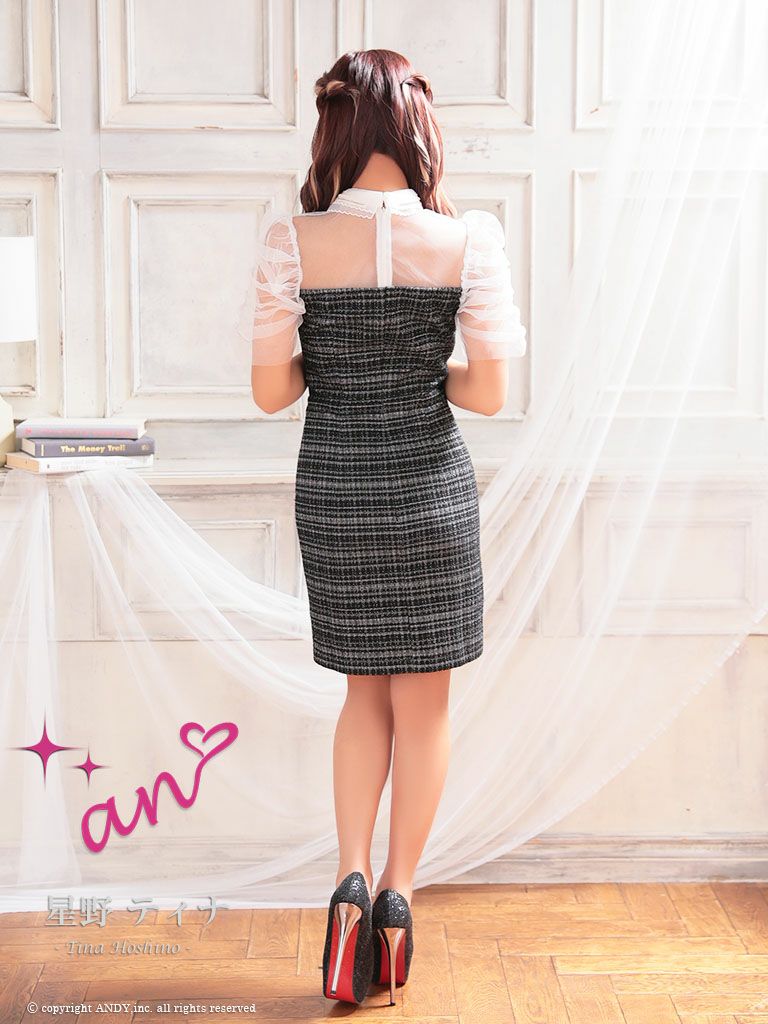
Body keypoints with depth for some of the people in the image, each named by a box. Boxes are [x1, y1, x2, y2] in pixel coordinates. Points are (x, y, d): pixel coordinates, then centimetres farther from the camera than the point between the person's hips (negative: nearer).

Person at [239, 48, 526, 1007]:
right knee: (422, 702, 13)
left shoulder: (291, 240, -10)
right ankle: (396, 899, 21)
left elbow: (270, 389, -7)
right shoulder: (468, 240, -11)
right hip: (431, 487, -1)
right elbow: (489, 391, -10)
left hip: (332, 489, 2)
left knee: (367, 692, 19)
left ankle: (350, 879, 7)